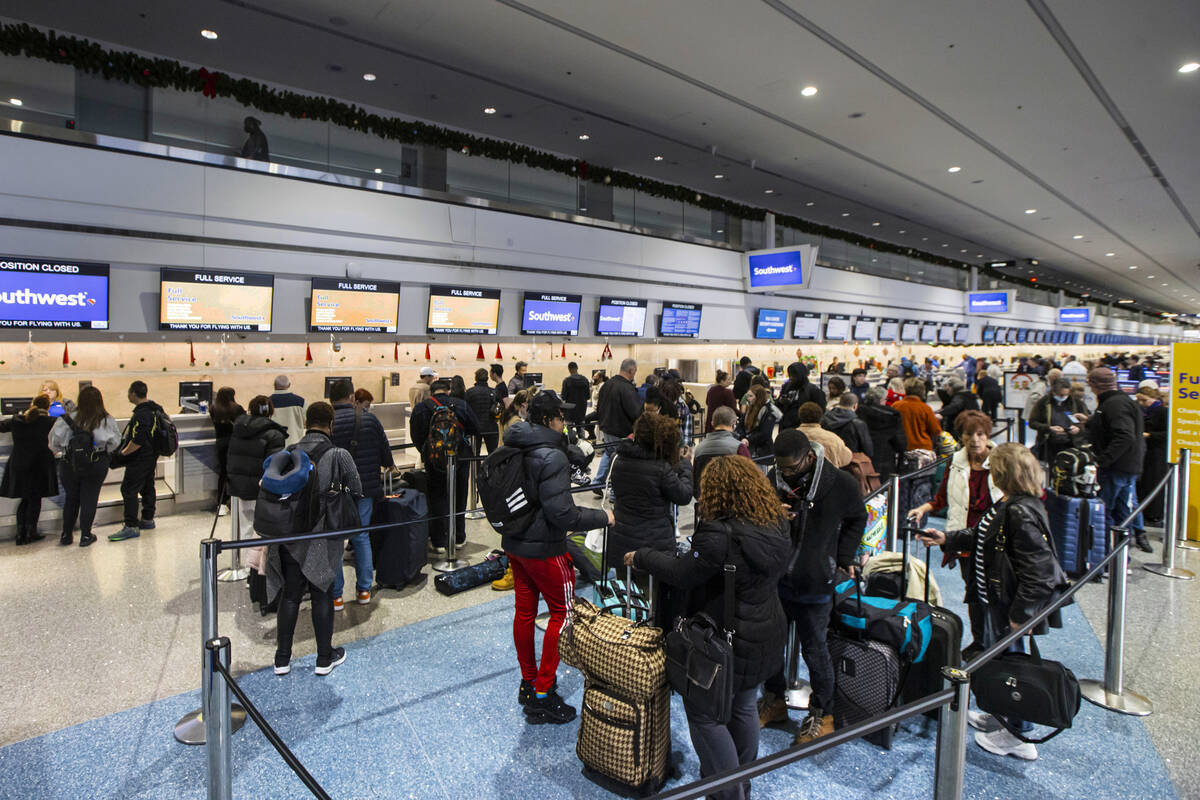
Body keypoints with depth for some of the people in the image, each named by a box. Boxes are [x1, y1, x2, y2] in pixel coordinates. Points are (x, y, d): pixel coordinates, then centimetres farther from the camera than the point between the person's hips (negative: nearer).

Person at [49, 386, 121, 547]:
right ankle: (85, 536, 12)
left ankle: (66, 535, 24)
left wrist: (56, 450, 16)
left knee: (71, 498, 17)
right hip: (96, 465, -1)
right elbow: (115, 442, -5)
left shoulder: (68, 418, -9)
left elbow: (55, 439, -4)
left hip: (69, 464, 1)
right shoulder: (107, 420, -9)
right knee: (89, 499, 8)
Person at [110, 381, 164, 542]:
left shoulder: (141, 414, -24)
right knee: (147, 488, 18)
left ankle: (131, 527, -5)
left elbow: (138, 441, -28)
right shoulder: (156, 409, 8)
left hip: (139, 459, -10)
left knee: (128, 490, -6)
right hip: (151, 457, 10)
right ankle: (148, 519, 28)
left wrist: (123, 453, -13)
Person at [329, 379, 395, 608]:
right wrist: (389, 465, 26)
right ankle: (364, 590, 21)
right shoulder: (370, 419, -2)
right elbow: (385, 452, 4)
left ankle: (335, 595, 13)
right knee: (362, 537, 15)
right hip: (365, 490, 2)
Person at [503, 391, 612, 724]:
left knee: (524, 610, 17)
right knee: (563, 612, 6)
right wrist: (602, 517, -13)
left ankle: (528, 682, 33)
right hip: (543, 549, -8)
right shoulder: (551, 457, -23)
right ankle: (542, 696, 10)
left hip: (514, 543, 8)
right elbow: (562, 513, -26)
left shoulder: (513, 449, 3)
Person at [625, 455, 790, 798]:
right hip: (766, 637, 9)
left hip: (727, 645, -9)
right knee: (743, 709, 25)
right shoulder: (777, 526, -4)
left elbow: (683, 574, -21)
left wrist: (642, 556, -6)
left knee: (704, 715, 10)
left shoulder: (720, 535, -30)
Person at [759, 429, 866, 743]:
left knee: (814, 649, 10)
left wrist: (844, 558, 0)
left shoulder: (841, 483, -13)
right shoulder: (773, 478, -6)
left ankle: (822, 714, 33)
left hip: (815, 584, -3)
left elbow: (856, 520, 8)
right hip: (776, 578, 4)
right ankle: (774, 700, 40)